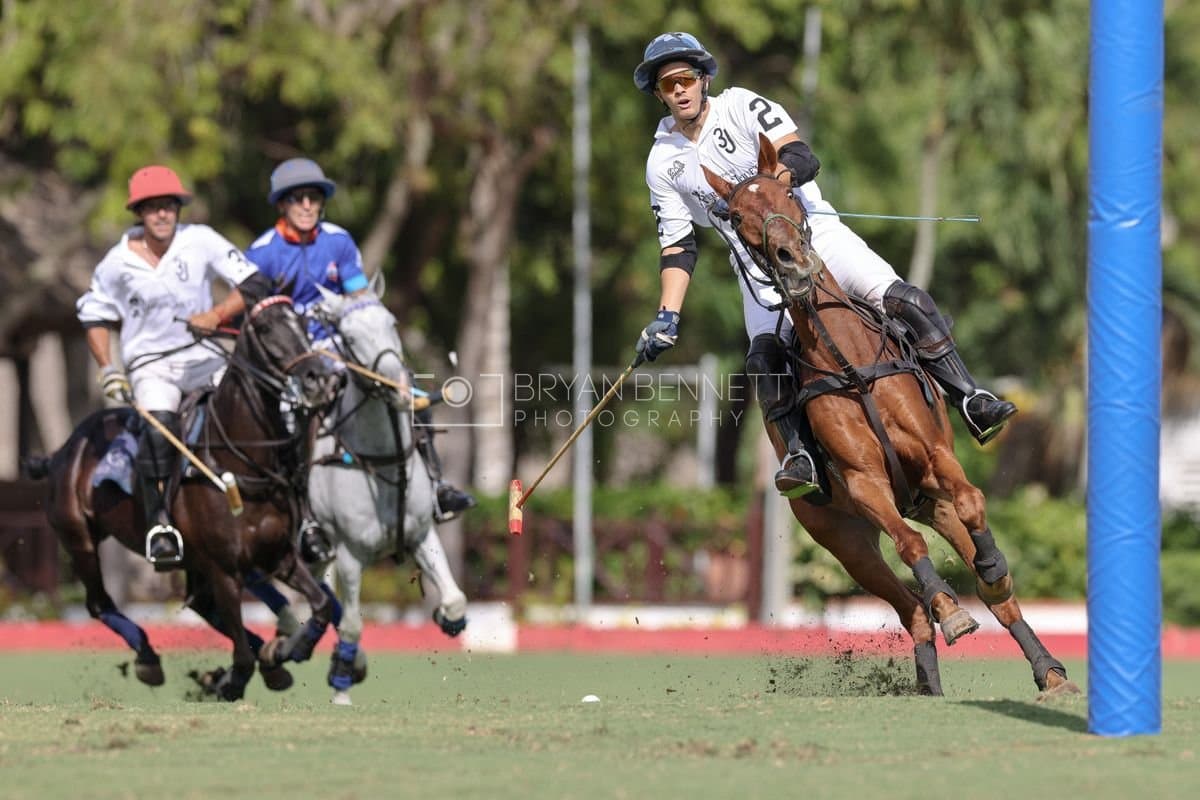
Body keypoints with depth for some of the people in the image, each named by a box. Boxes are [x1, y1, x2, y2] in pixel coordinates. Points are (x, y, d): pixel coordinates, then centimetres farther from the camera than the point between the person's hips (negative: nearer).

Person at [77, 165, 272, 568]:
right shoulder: (119, 262, -2)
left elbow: (254, 285, -3)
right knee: (158, 425, -29)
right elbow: (94, 316, 10)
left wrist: (218, 314, -19)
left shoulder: (200, 241, -3)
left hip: (201, 354, 2)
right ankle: (159, 524, -29)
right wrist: (108, 370, -1)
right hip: (150, 364, -2)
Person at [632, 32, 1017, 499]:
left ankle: (972, 405, -13)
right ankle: (798, 454, -30)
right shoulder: (663, 164, 4)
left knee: (909, 303, -17)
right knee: (764, 357, -28)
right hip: (759, 266, 1)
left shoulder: (741, 107, -5)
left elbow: (800, 159, -18)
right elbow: (677, 249, 6)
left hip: (816, 234, -1)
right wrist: (667, 318, -7)